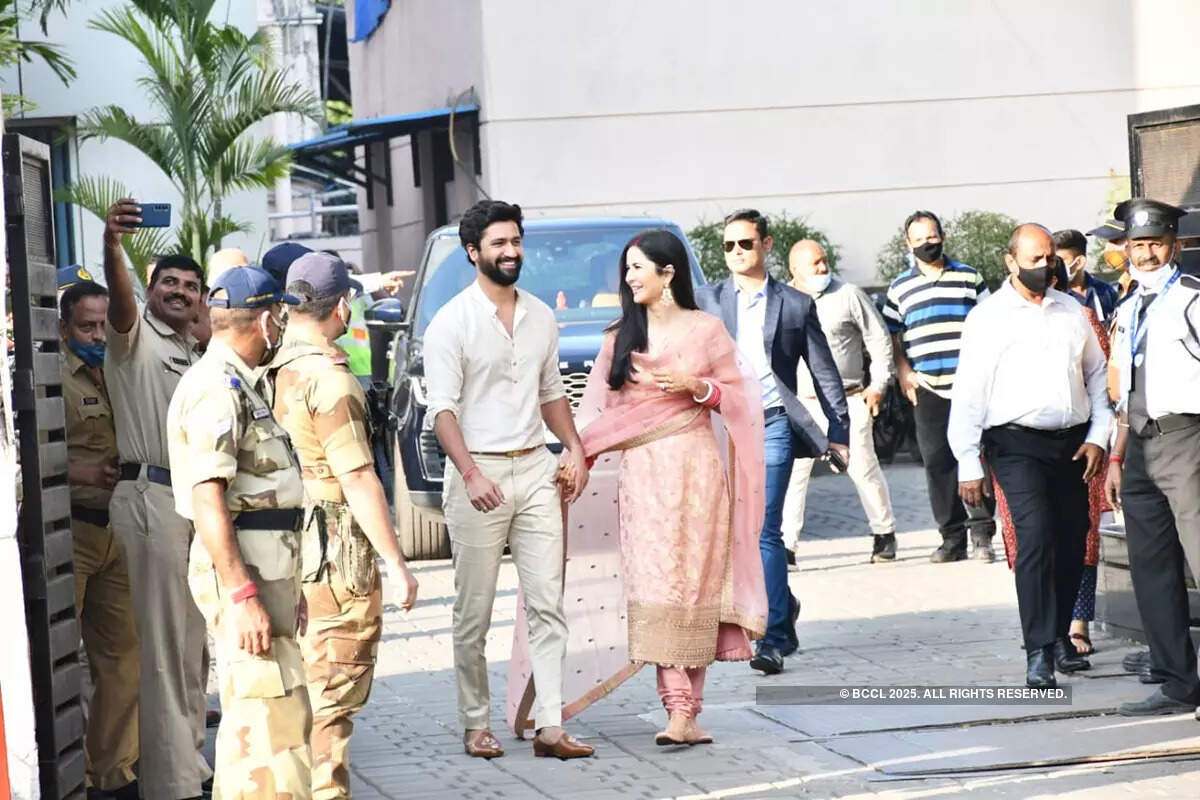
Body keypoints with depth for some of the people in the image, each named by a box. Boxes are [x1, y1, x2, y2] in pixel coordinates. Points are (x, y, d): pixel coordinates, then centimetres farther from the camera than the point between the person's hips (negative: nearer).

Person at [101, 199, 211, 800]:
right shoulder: (135, 337, -5)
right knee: (163, 639, -9)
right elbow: (119, 300, -27)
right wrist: (112, 246, -45)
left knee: (193, 639, 13)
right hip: (151, 497, -8)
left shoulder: (195, 357, 20)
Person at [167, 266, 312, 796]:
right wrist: (243, 595, -26)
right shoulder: (216, 388, -15)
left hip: (263, 567, 11)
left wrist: (285, 586, 27)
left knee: (249, 714, 17)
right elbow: (207, 502, -23)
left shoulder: (237, 384, 19)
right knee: (273, 718, -14)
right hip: (242, 569, -11)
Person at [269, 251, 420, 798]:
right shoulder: (328, 378, -18)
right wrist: (397, 566, -15)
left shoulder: (268, 368, 6)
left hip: (283, 552, 8)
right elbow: (358, 480, -20)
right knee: (332, 696, -2)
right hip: (335, 559, -8)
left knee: (296, 688, 19)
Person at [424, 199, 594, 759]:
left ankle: (550, 727, -4)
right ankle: (475, 725, 13)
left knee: (547, 603, -3)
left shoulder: (540, 316, 11)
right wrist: (471, 474, -25)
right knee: (474, 614, 2)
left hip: (535, 470, 5)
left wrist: (574, 448, 7)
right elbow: (443, 408, -13)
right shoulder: (452, 322, -6)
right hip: (479, 473, -5)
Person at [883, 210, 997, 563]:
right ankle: (952, 537, 6)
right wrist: (903, 372, 3)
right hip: (927, 389, 1)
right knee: (937, 461, 0)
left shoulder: (969, 278, 10)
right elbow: (892, 336, 15)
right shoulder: (900, 288, 12)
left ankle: (982, 534, 3)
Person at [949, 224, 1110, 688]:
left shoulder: (1071, 311, 12)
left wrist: (1097, 437, 7)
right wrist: (968, 463, -7)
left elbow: (1096, 375, 18)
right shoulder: (989, 317, -1)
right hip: (1018, 444, -5)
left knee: (1073, 541, 7)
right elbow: (969, 393, -3)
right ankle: (1039, 653, -18)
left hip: (1071, 443, 5)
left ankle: (1060, 636, 25)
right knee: (1036, 538, -17)